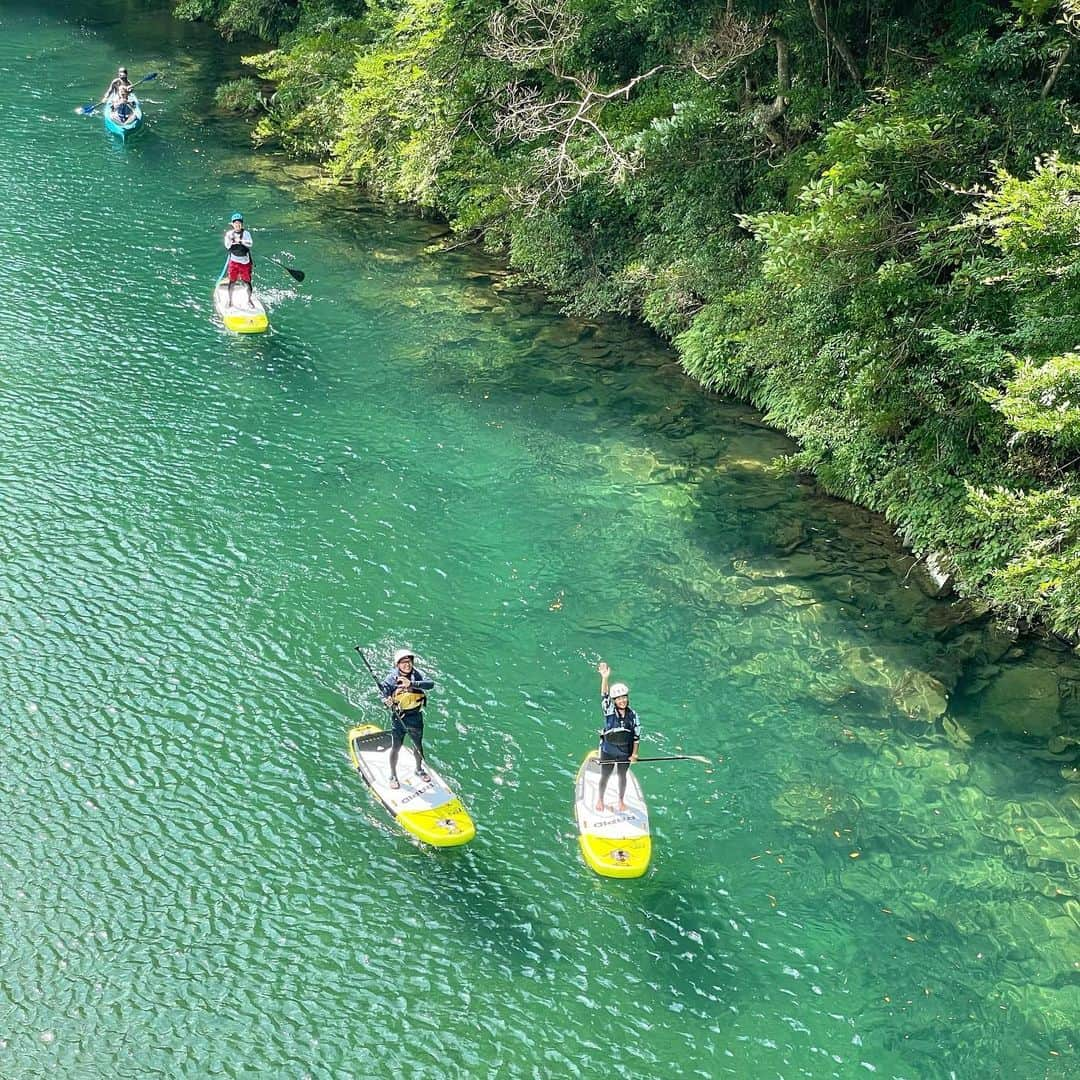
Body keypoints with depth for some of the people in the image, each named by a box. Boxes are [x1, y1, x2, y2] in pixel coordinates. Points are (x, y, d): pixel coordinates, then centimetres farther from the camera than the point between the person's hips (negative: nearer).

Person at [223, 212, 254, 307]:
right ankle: (230, 301, 18)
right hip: (233, 261, 1)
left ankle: (249, 300, 19)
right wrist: (231, 238, -24)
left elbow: (249, 244, -18)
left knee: (247, 281, 1)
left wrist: (240, 240, -28)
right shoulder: (229, 233, 1)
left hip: (245, 261, -1)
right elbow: (227, 246, -9)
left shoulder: (246, 233, -3)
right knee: (231, 281, 4)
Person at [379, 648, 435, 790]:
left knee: (418, 745, 20)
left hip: (416, 716, 3)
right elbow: (384, 697, -13)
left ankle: (419, 769, 43)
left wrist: (412, 684, -39)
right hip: (399, 718, -3)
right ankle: (393, 776, 24)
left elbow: (430, 683, -26)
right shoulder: (391, 679, -15)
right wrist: (387, 702, -37)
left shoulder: (416, 675, -10)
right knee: (396, 747, 6)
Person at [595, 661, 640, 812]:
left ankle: (621, 800, 37)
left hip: (625, 752, 2)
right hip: (608, 750, -2)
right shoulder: (609, 711, -13)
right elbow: (604, 696, -31)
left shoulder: (632, 715, -6)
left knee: (622, 776, 17)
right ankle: (600, 799, 34)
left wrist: (634, 754, -1)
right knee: (605, 777, 13)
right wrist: (605, 678, -47)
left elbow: (636, 735, 0)